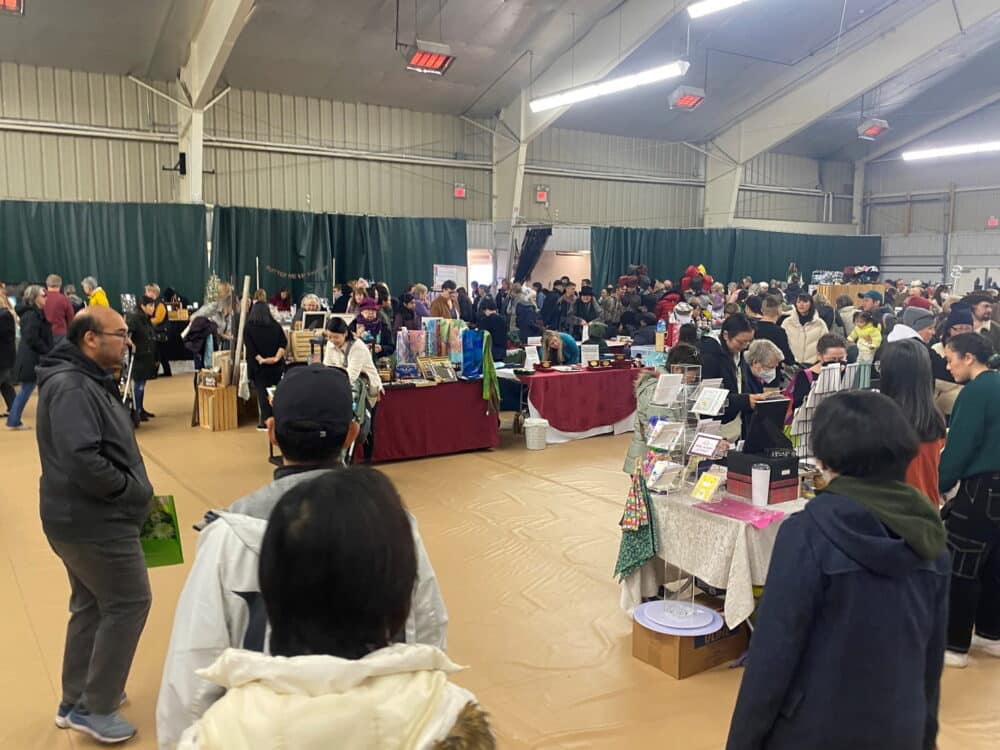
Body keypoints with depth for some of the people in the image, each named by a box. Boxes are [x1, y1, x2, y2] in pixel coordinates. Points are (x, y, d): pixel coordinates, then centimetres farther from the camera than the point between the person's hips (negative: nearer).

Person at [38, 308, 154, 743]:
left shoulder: (87, 380, 12)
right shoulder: (71, 387, -22)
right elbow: (80, 461, -32)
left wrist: (131, 488, 6)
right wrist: (131, 489, -20)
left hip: (84, 517, 11)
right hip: (94, 522, -11)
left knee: (91, 605, 19)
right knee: (129, 603, 0)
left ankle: (75, 701, 33)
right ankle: (95, 709, 12)